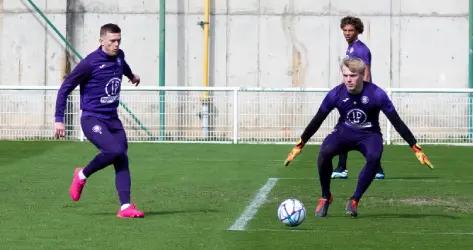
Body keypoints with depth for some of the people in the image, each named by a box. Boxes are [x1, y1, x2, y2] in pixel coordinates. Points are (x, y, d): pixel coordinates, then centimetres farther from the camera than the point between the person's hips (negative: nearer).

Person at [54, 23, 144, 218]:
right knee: (115, 150, -27)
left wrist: (131, 75, 57)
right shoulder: (90, 63, -15)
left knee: (122, 161, -6)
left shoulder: (119, 56, 6)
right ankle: (82, 176, -2)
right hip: (92, 119, -7)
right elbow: (65, 89, -9)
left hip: (112, 120, 7)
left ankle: (125, 207, -8)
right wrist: (58, 119, -12)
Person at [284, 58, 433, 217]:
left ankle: (355, 200, -15)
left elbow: (397, 122, -14)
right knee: (324, 152, -30)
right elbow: (317, 121, -2)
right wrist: (299, 146, -1)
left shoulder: (376, 94, -20)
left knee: (374, 157, -35)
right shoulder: (336, 94, -15)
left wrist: (416, 149, -16)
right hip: (344, 132, 1)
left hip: (369, 134, -1)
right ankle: (325, 197, -7)